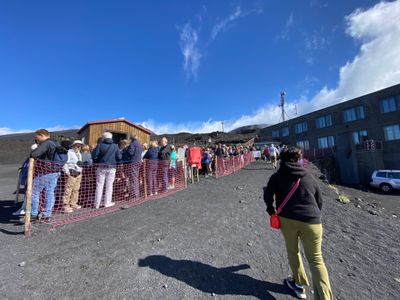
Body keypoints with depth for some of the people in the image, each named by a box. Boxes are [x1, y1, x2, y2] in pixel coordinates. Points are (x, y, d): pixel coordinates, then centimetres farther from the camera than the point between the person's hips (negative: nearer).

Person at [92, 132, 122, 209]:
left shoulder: (100, 145, -5)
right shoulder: (115, 146, -2)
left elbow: (94, 156, -8)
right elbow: (119, 157, -3)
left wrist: (98, 161, 11)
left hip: (101, 168, 0)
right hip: (111, 168, 0)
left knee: (99, 186, 9)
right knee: (109, 185, 11)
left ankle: (97, 204, 15)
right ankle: (107, 202, 17)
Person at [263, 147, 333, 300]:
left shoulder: (278, 176, 2)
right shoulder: (309, 177, 11)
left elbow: (268, 194, -8)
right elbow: (319, 201, 17)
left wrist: (271, 210, 8)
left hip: (287, 219, -1)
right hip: (311, 221, 2)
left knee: (292, 251, 23)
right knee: (316, 259, 12)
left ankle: (299, 284, 36)